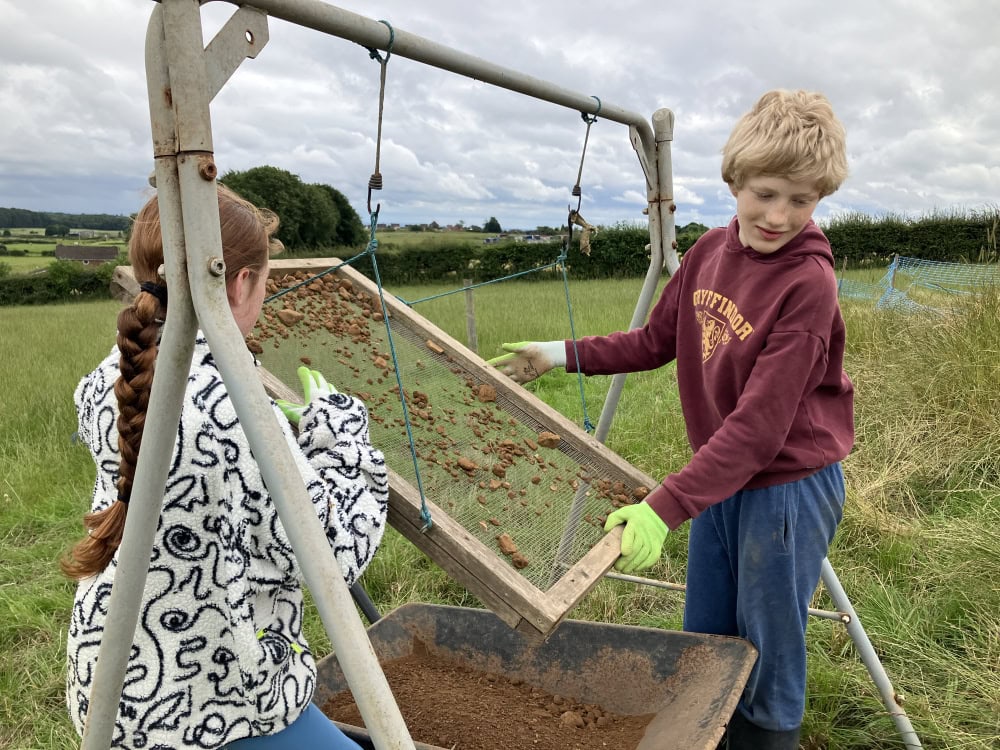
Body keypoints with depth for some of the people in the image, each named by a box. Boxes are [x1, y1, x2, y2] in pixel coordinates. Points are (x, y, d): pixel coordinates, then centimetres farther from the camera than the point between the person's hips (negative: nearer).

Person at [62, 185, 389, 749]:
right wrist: (333, 425, -11)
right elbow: (331, 554, -20)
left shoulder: (108, 384, -6)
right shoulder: (230, 411, -31)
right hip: (205, 701, -8)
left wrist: (279, 426, 4)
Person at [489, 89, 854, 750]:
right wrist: (558, 355, 4)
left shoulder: (808, 283, -23)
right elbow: (656, 342, 10)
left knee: (767, 664, 10)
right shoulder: (710, 251, -1)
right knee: (703, 645, 22)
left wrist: (667, 507, -31)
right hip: (721, 477, 7)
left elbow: (760, 424, -27)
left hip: (788, 485, -7)